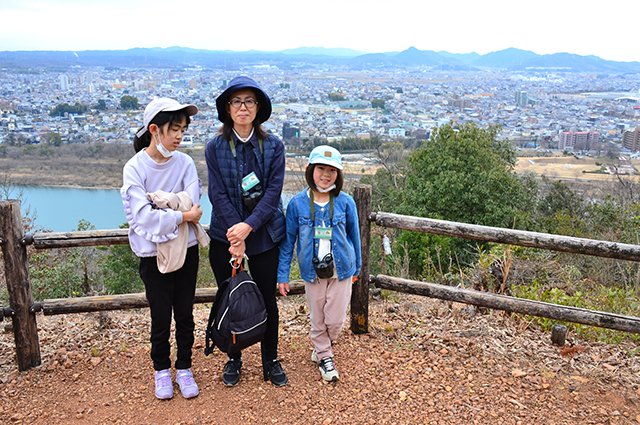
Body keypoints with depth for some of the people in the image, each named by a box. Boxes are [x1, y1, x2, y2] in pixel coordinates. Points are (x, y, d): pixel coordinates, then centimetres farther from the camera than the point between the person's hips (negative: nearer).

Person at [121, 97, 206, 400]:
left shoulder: (185, 162, 0)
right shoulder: (135, 167, -10)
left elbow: (190, 201, -11)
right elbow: (143, 216, -19)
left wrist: (160, 201, -18)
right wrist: (182, 216, -18)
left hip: (186, 249, 3)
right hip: (153, 253, -2)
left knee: (185, 313, 11)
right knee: (161, 315, 8)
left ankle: (184, 369, 29)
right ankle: (161, 370, 30)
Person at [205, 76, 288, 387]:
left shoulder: (273, 146, -1)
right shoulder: (215, 147, -2)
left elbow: (274, 191, -9)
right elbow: (218, 194, -8)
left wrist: (248, 226, -21)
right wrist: (235, 235, -19)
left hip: (265, 236, 0)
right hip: (225, 238, 0)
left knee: (268, 301, 9)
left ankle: (271, 361, 29)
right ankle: (234, 359, 33)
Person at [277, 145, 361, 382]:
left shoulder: (345, 202, -6)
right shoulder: (297, 203, -8)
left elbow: (354, 236, 6)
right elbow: (287, 241, -1)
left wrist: (356, 266, 13)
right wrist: (283, 274, -1)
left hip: (341, 270, 0)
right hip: (312, 272, 0)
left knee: (336, 320, 5)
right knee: (317, 319, 11)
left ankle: (321, 349, 36)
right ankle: (324, 356, 36)